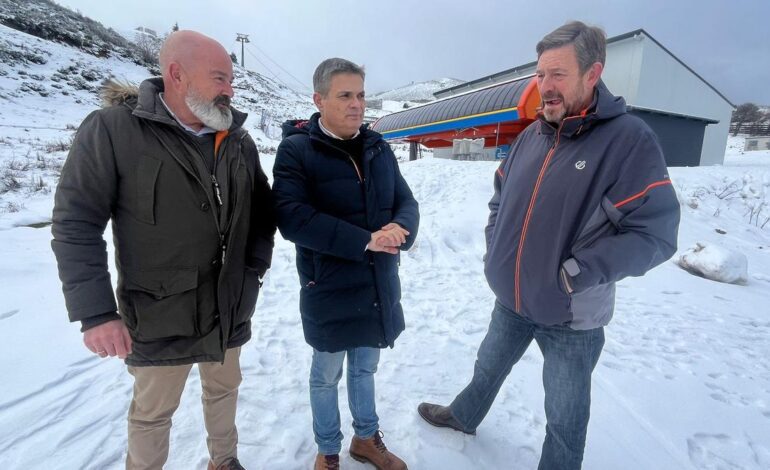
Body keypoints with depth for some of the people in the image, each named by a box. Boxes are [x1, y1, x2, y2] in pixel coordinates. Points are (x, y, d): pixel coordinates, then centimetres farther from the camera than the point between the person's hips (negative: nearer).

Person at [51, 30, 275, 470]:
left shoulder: (240, 140, 1)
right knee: (152, 415, 17)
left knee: (224, 390, 24)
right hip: (160, 316, -4)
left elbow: (263, 211, 9)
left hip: (231, 310, 5)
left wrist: (254, 272, 0)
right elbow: (76, 224, -13)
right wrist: (96, 311, -18)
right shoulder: (112, 129, -13)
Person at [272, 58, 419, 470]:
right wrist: (364, 240, -25)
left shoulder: (378, 147, 6)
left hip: (378, 285, 5)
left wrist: (401, 229, -17)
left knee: (365, 368, 23)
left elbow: (406, 200, 6)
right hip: (328, 289, -4)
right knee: (327, 376, 17)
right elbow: (292, 218, -23)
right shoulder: (296, 149, -11)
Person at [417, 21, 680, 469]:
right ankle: (463, 416, 56)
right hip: (511, 299, 6)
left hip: (571, 315, -5)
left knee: (565, 416, 16)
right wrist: (495, 246, 3)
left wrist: (579, 273, -22)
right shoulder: (531, 136, 2)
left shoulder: (630, 139, -16)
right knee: (488, 367, 29)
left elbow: (656, 233, -18)